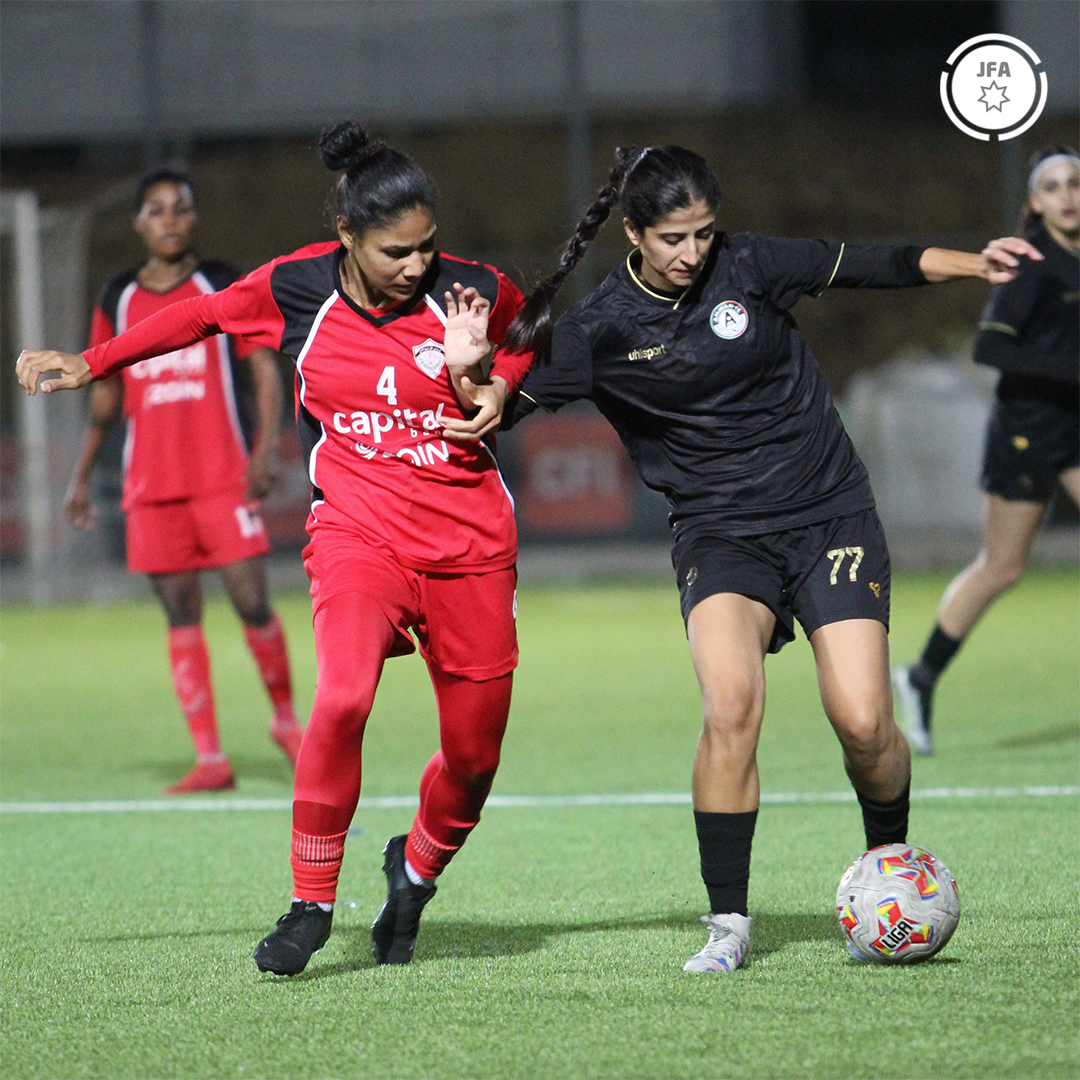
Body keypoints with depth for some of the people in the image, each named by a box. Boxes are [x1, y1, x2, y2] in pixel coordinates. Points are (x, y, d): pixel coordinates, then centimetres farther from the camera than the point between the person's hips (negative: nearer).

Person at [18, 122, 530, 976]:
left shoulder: (472, 292, -6)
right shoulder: (297, 289, -5)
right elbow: (200, 317, 13)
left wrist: (496, 383, -5)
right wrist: (89, 363, 17)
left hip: (470, 543, 1)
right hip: (356, 533, -1)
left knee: (474, 753, 4)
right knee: (343, 697, -27)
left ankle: (416, 872, 37)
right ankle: (311, 904, -13)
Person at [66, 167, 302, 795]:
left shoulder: (225, 287, 1)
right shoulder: (118, 301, 10)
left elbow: (266, 368, -1)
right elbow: (105, 394, 18)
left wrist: (267, 449, -14)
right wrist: (83, 476, 16)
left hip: (223, 479, -3)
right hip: (151, 485, 3)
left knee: (252, 602, -8)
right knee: (181, 615, 0)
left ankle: (286, 718, 17)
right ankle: (211, 760, 2)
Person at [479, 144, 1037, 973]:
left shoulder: (748, 266, -4)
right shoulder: (601, 331, -6)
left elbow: (868, 266, 5)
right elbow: (501, 408, -6)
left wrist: (973, 264, -2)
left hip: (831, 514, 1)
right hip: (720, 532, -1)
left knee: (863, 723, -11)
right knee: (730, 705, -26)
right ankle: (728, 922, -14)